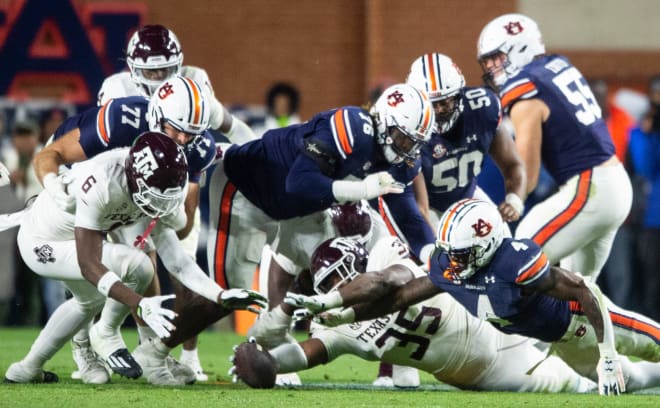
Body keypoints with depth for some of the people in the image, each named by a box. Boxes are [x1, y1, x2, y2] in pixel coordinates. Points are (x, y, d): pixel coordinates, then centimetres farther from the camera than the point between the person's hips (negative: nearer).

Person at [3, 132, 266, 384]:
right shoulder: (101, 183, -38)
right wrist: (141, 306, -43)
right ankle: (106, 335, 3)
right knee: (136, 266, -22)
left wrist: (221, 296, -22)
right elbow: (89, 266, -35)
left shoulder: (161, 190, -15)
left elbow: (175, 259, -11)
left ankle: (28, 368, 45)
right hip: (41, 246, -8)